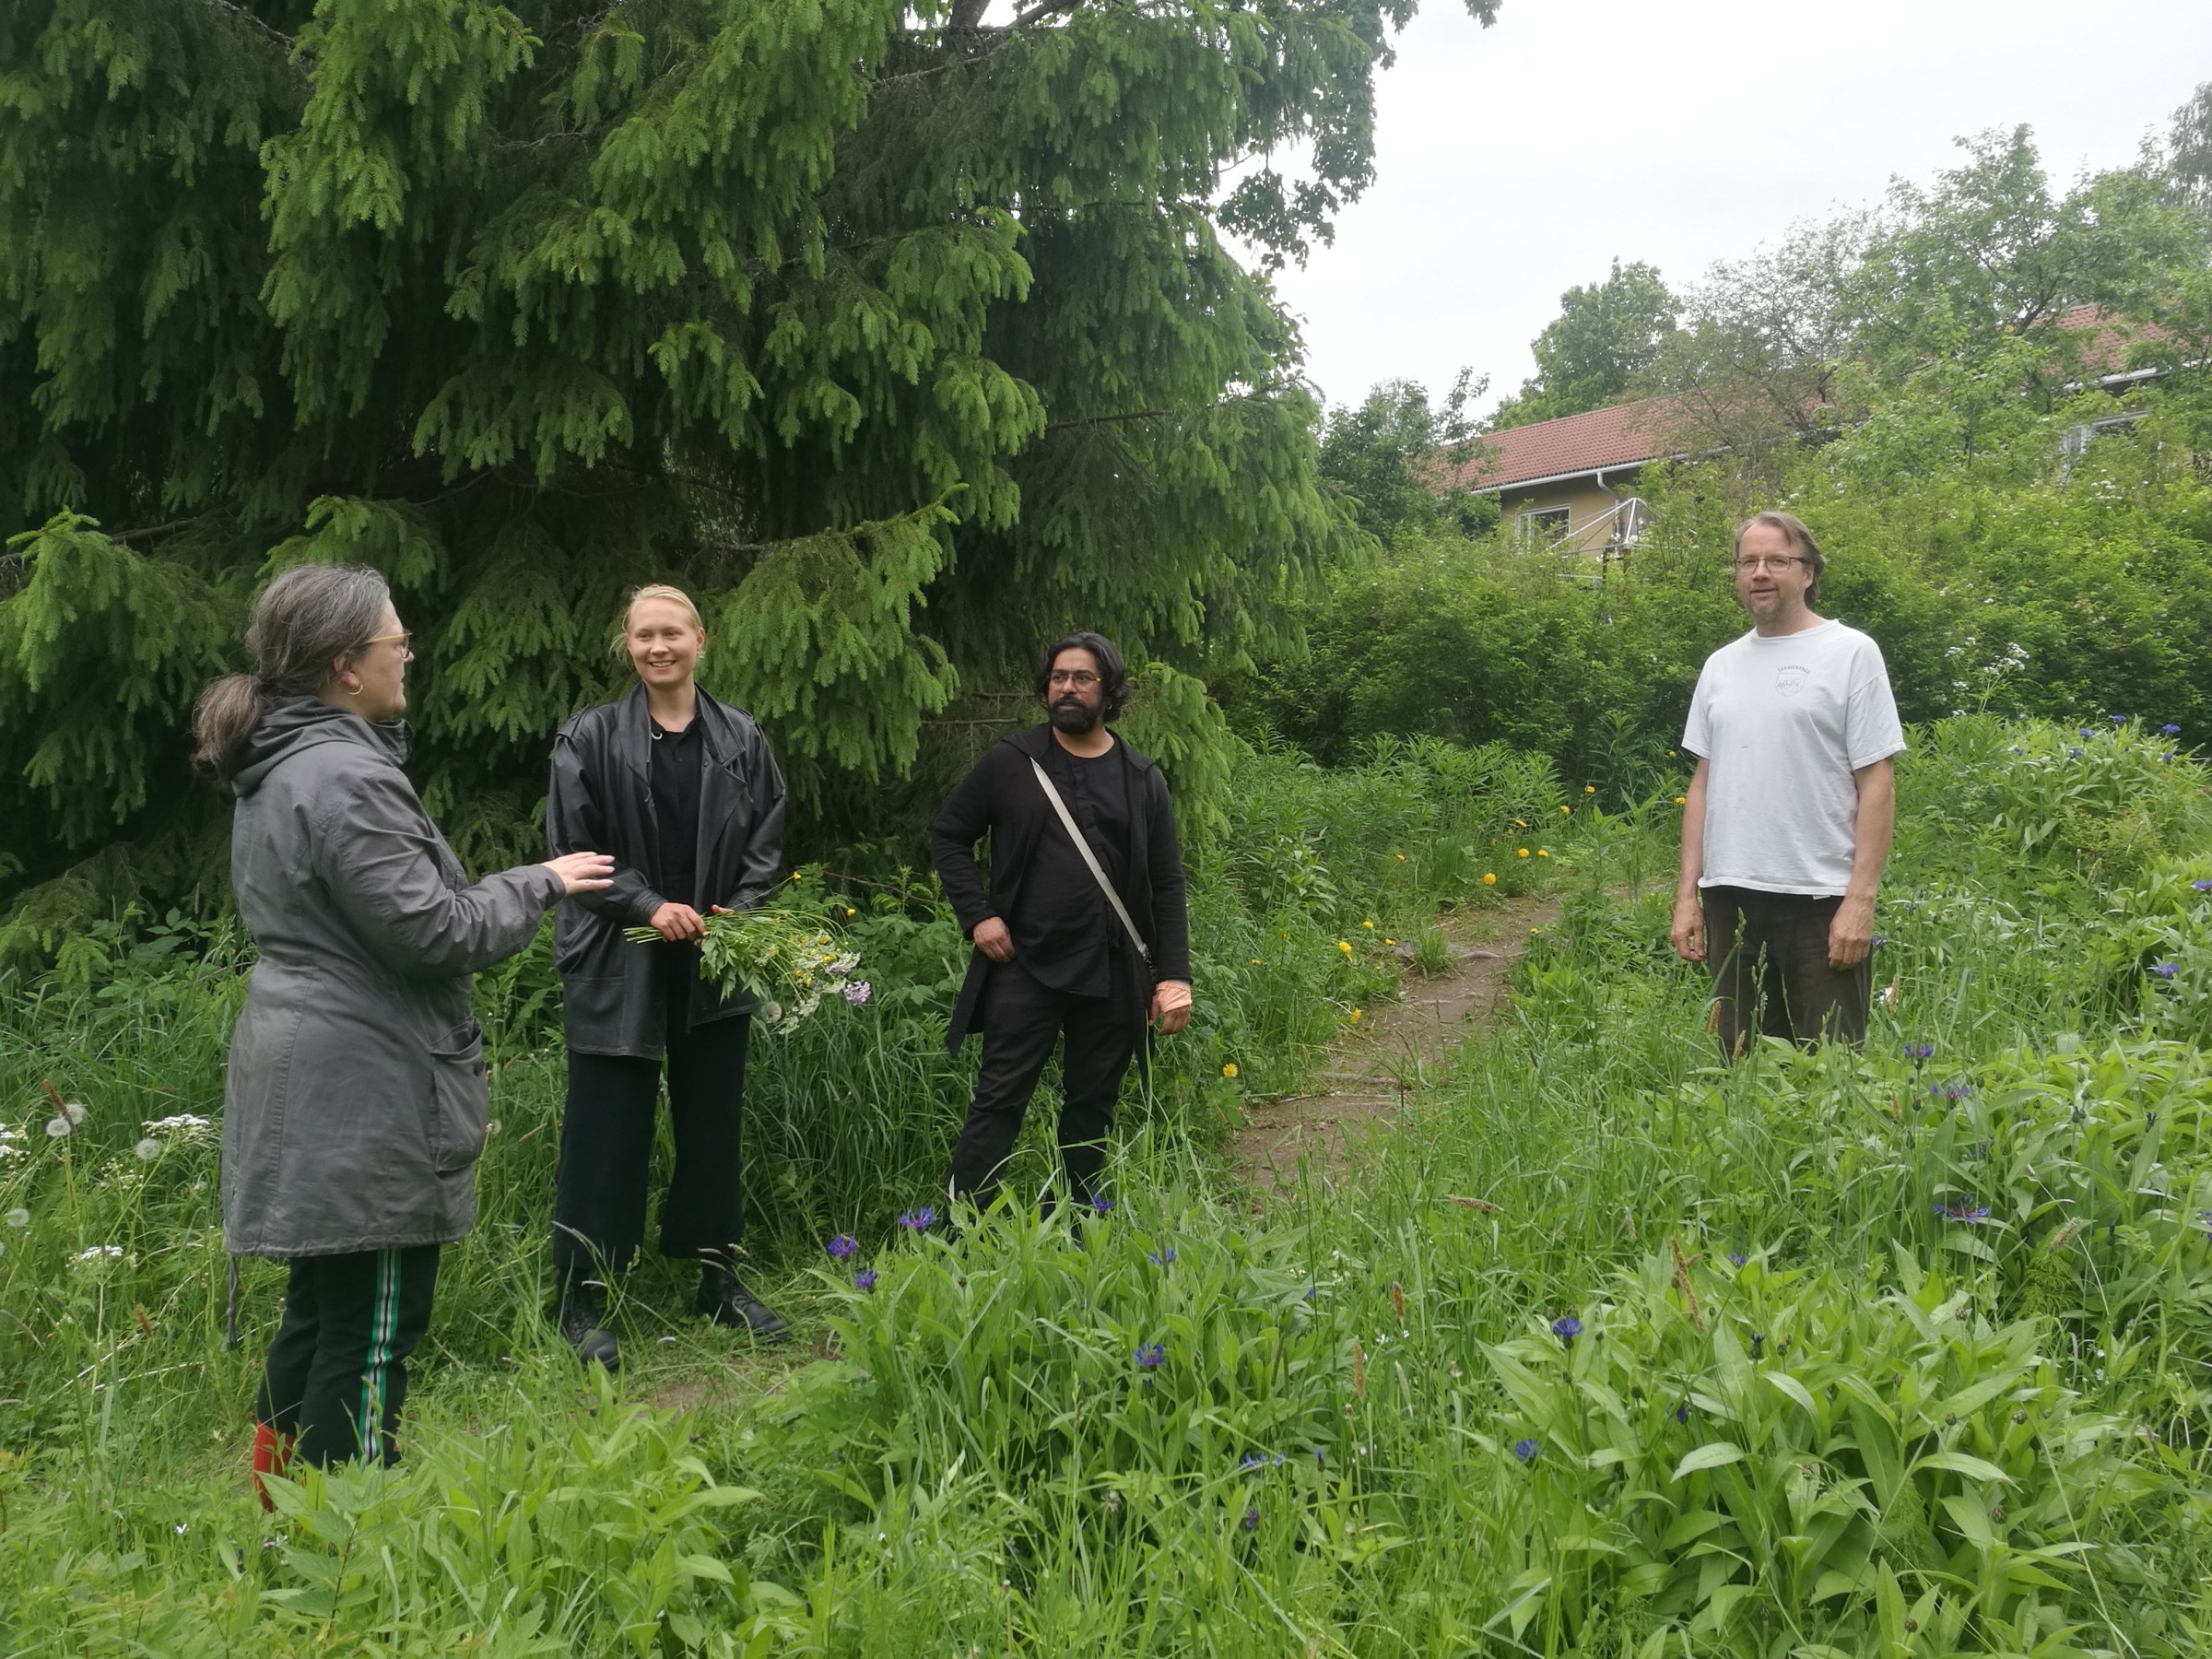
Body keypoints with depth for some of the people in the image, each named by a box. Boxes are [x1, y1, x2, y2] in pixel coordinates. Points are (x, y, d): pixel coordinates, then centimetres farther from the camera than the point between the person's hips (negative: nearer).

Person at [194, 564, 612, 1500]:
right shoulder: (344, 777, -21)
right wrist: (539, 885, -8)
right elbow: (430, 931, -22)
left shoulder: (276, 769, 12)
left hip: (309, 1085, 11)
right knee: (374, 1327, 0)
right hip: (363, 1097, -11)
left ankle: (279, 1493, 36)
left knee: (323, 1307, 23)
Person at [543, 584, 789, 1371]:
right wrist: (648, 906, -14)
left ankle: (719, 1278, 28)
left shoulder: (741, 739, 4)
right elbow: (572, 846, -5)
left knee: (713, 1124, 13)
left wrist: (737, 915, -7)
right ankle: (582, 1300, 13)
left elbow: (766, 840, 7)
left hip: (716, 960, 3)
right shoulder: (590, 738, -4)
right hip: (618, 963, -3)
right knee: (606, 1134, 2)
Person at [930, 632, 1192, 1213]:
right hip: (1025, 967, -2)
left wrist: (1174, 974, -1)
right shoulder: (1009, 763, 2)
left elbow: (1167, 883, 6)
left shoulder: (1141, 779, 6)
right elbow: (948, 837, 10)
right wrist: (977, 915, -3)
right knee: (999, 1100, -2)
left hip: (1111, 975, 2)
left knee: (1091, 1108, 10)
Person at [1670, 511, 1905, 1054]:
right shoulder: (1720, 665, 14)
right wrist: (1687, 894, 10)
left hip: (1821, 898, -5)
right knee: (1740, 1060, 12)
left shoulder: (1851, 653, -2)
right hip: (1730, 896, 5)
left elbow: (1877, 784, -6)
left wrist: (1861, 899, -12)